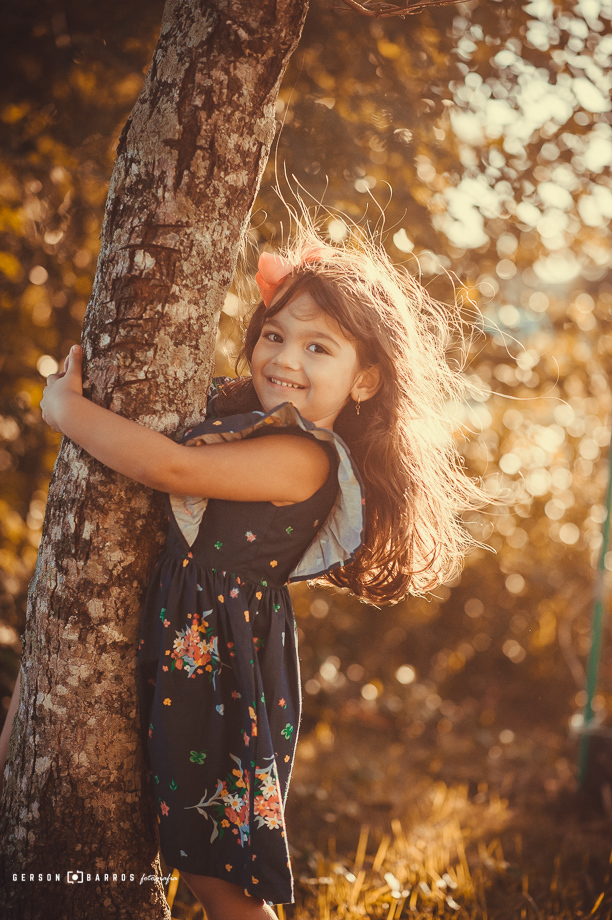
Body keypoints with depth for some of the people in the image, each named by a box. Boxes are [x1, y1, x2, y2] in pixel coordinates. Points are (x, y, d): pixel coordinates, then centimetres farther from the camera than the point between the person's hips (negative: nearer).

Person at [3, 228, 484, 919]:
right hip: (184, 641, 8)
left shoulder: (302, 459, -20)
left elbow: (170, 468, -26)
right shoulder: (246, 419, 9)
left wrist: (66, 408, -15)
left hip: (222, 658, -8)